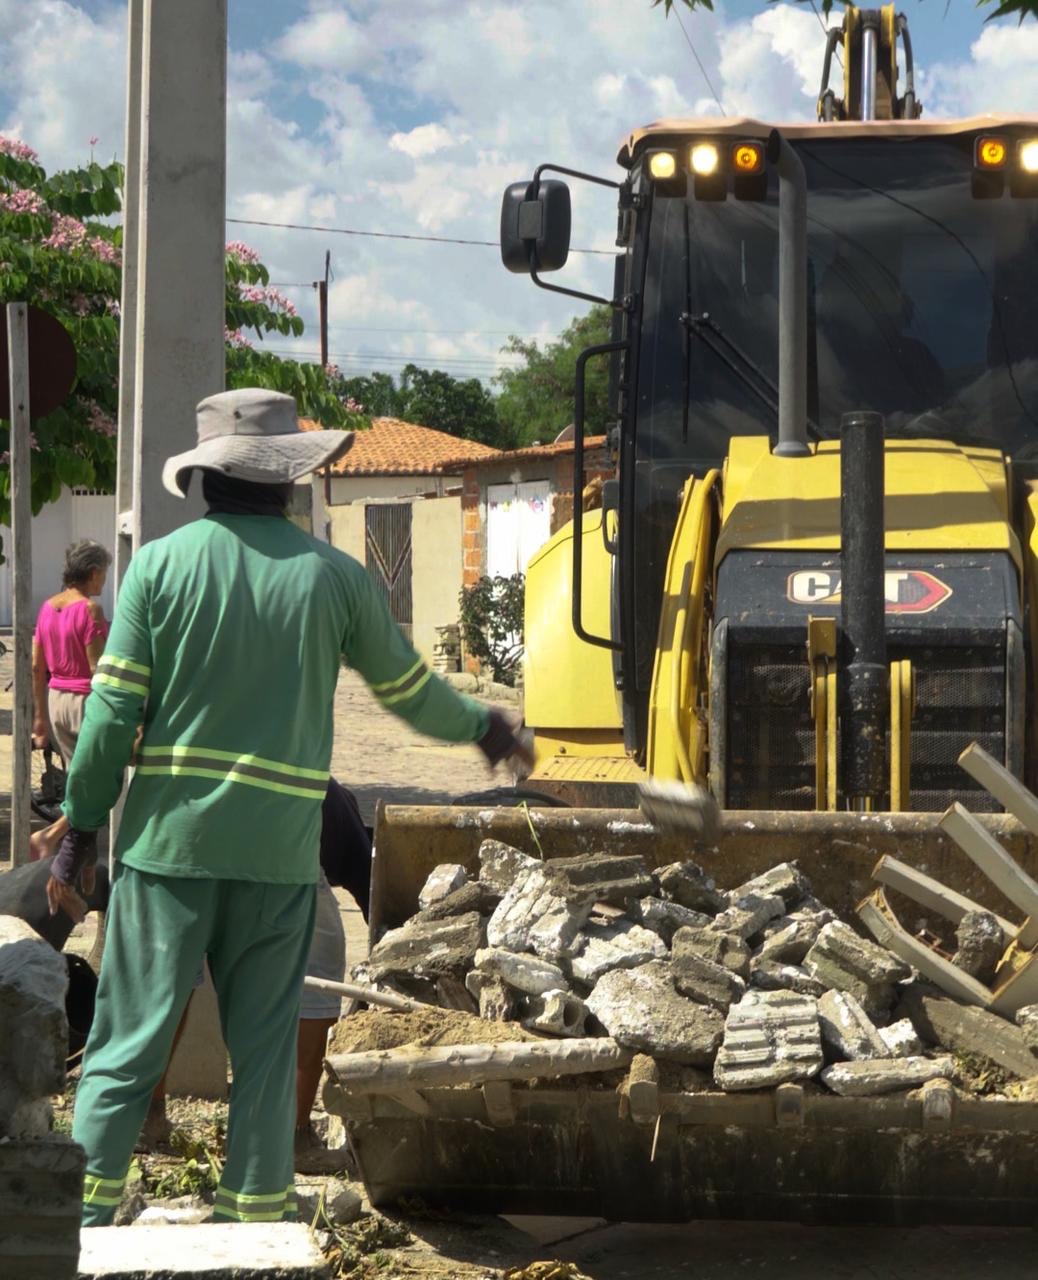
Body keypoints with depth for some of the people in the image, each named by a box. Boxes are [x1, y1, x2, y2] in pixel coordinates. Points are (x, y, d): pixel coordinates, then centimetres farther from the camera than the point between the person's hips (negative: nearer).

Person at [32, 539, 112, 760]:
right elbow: (96, 668, -16)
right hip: (84, 700, -7)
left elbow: (37, 667, 11)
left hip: (55, 700, 7)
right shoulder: (90, 609, -13)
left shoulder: (48, 607, 8)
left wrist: (40, 716, 17)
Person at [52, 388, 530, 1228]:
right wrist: (481, 727, 31)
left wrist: (83, 821, 4)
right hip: (278, 845, 0)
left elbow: (115, 706, -4)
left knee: (131, 1032, 4)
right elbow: (409, 689, 12)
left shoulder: (161, 563, -2)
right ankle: (255, 1214, 13)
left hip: (170, 837, 0)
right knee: (265, 1047, 9)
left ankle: (88, 1211, 2)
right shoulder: (333, 576, 1)